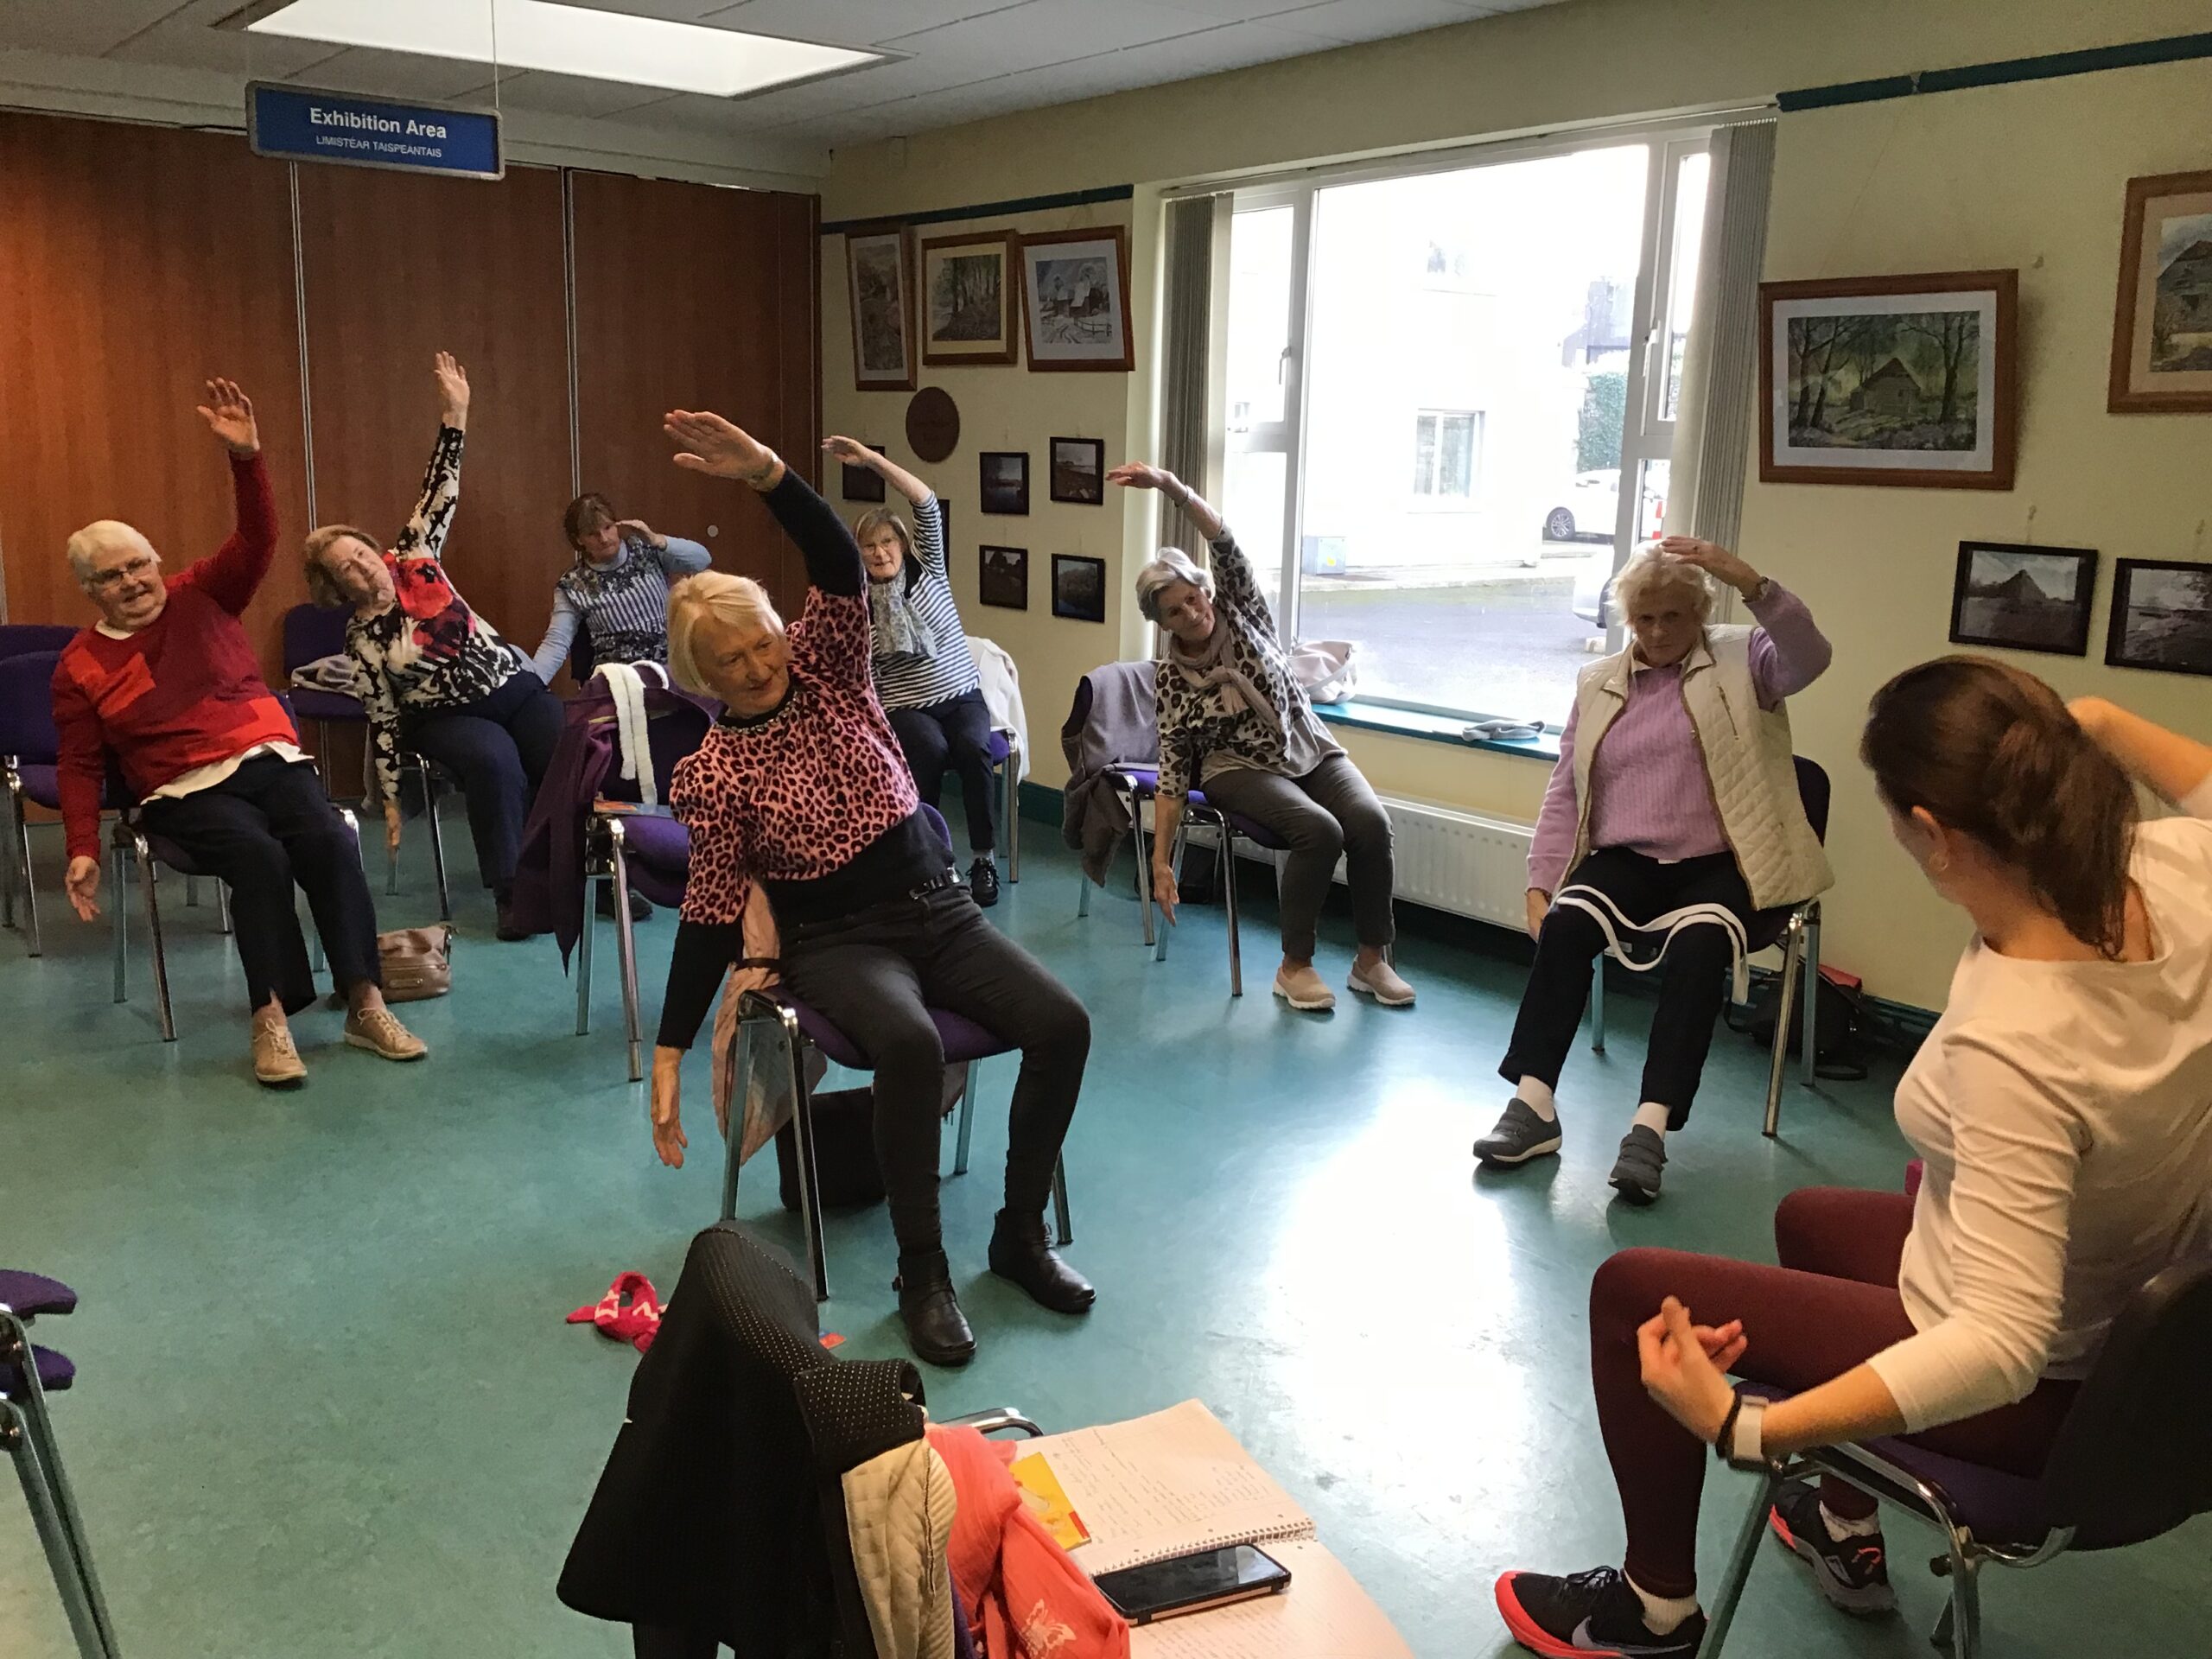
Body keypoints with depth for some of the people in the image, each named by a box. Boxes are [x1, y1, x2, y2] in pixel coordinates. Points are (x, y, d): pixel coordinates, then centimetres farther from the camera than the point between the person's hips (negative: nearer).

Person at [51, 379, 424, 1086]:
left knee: (330, 840, -28)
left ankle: (365, 1005, -29)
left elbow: (258, 540, -5)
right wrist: (83, 850, -4)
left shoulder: (200, 596, 8)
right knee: (258, 854, -33)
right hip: (185, 790, -1)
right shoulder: (78, 668, 7)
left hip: (268, 758, 1)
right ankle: (270, 1018, -35)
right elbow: (81, 767, 8)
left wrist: (246, 456, -21)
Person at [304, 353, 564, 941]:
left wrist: (454, 414, -18)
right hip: (447, 717, -3)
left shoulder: (414, 557, -3)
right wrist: (390, 798, -5)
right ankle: (514, 892, -27)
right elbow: (383, 720, -5)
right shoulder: (362, 638, -7)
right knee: (495, 762, -34)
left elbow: (440, 491, -9)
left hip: (513, 685, 3)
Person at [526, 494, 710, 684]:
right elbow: (556, 643, -1)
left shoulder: (645, 549, 8)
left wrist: (656, 540, -15)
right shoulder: (573, 585, 4)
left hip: (673, 661, 0)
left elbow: (702, 560, -1)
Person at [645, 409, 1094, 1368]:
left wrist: (768, 473, -33)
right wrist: (669, 1055, -9)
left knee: (1061, 1024, -18)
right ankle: (921, 1271, -19)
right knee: (911, 1044, -36)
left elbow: (843, 569, -16)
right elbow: (710, 916, -4)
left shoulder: (827, 670, 1)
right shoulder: (711, 774, -5)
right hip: (837, 942, -3)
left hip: (939, 909, 4)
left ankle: (1020, 1233, 0)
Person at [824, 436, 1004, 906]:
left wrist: (872, 459, -14)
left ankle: (985, 858, -24)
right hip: (906, 707, -1)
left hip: (962, 696, 1)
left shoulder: (928, 571, 5)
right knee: (932, 750, -35)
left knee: (974, 748, -31)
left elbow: (928, 505, -8)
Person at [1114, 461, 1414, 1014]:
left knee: (1370, 821, -26)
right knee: (1320, 830, -32)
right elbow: (1173, 771, -5)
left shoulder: (1242, 614, -1)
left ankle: (1372, 958, -12)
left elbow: (1226, 543, -17)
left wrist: (1170, 485, -32)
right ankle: (1295, 965, -18)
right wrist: (1161, 860, -11)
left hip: (1311, 751, 3)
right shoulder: (1172, 677, -4)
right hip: (1241, 769, -3)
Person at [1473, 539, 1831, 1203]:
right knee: (1565, 922, -29)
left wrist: (1749, 582, -29)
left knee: (1698, 947, -35)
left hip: (1714, 866, -3)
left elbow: (1809, 658, -17)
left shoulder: (1741, 661, 6)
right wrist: (1540, 884, 1)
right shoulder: (1598, 683, 14)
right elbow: (1563, 792, 12)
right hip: (1624, 861, 3)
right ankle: (1532, 1106, -27)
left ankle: (1650, 1128, -37)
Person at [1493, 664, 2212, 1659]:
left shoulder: (2013, 1042, -40)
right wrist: (2098, 725, 7)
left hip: (2038, 1396, -8)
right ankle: (1848, 1536, 47)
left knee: (1632, 1290, 4)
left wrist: (1744, 1429, -42)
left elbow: (2003, 1344, -41)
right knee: (1808, 1218, 32)